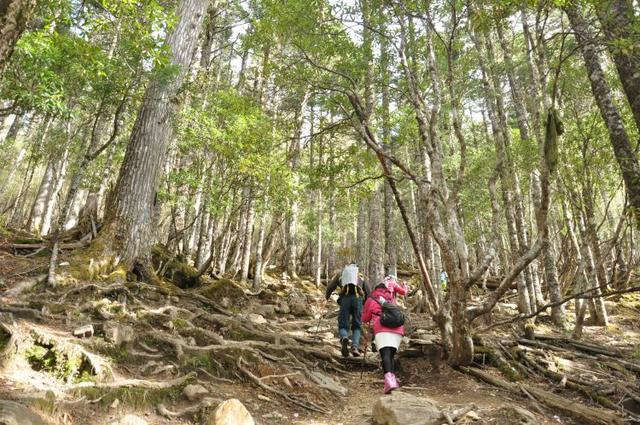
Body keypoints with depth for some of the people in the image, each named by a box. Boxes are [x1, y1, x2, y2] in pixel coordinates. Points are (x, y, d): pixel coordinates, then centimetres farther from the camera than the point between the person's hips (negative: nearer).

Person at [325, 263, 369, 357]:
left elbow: (330, 288, 21)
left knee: (343, 325, 6)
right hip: (357, 298, 1)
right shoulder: (361, 277, 29)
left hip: (345, 298, 0)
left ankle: (344, 338, -26)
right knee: (357, 326, 10)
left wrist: (326, 298, 38)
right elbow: (367, 293, 23)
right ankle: (355, 346, -13)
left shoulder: (340, 276, 26)